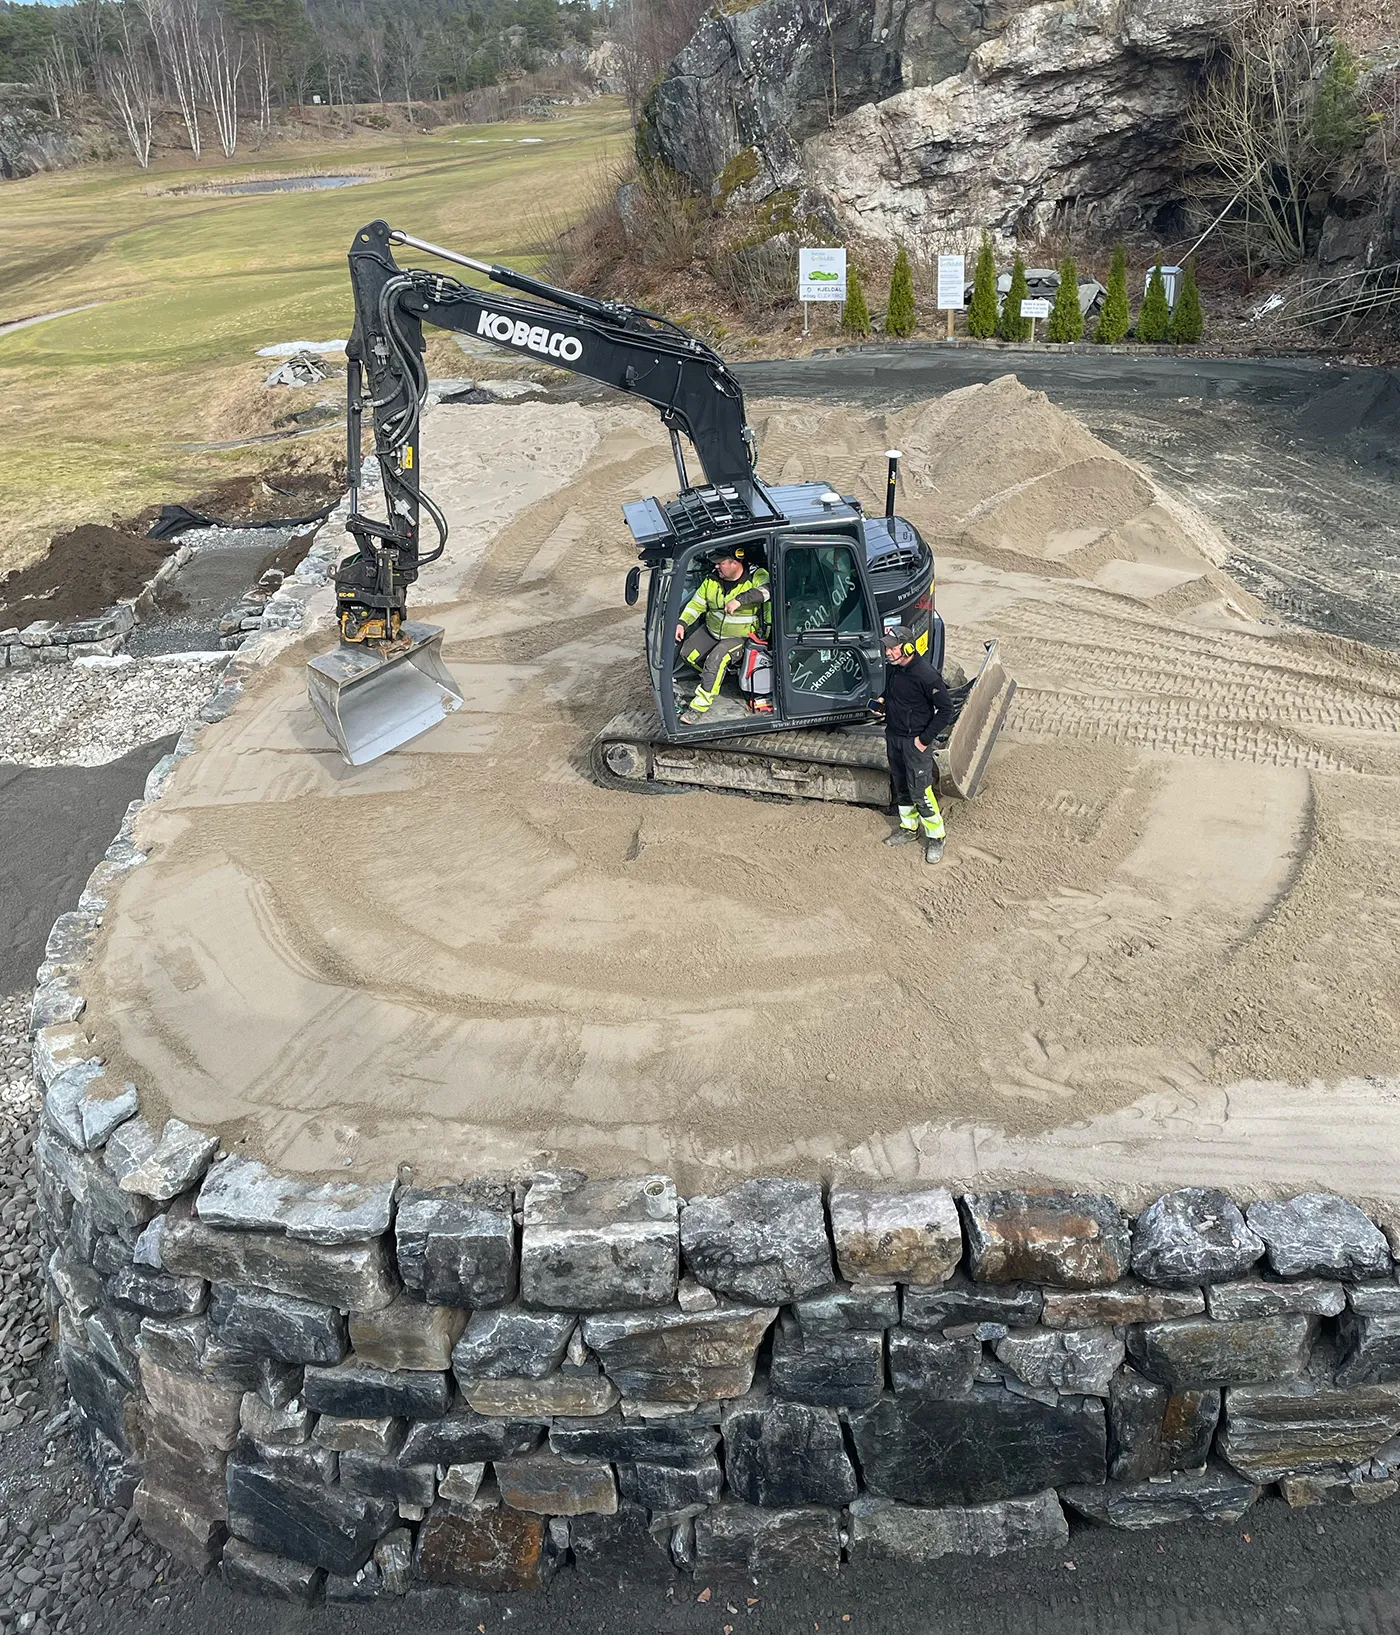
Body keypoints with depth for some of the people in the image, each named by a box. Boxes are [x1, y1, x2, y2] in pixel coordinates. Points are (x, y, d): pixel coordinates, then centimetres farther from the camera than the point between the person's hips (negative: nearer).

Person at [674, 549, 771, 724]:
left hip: (739, 636, -7)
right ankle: (716, 677, 24)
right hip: (711, 631, 7)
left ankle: (699, 707, -25)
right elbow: (697, 604, 6)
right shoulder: (712, 579, -3)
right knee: (688, 652, -3)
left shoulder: (756, 576, -19)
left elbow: (769, 588, -40)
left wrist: (740, 599, -47)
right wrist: (682, 623, -8)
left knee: (716, 659, -28)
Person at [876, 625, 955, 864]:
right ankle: (909, 828, 38)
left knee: (920, 792, -4)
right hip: (893, 737, 8)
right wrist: (882, 700, 2)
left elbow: (946, 709, -20)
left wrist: (925, 739, -19)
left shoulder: (926, 675, -25)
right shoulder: (891, 667, -1)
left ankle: (935, 837, 12)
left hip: (915, 741, -8)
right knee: (901, 786, 20)